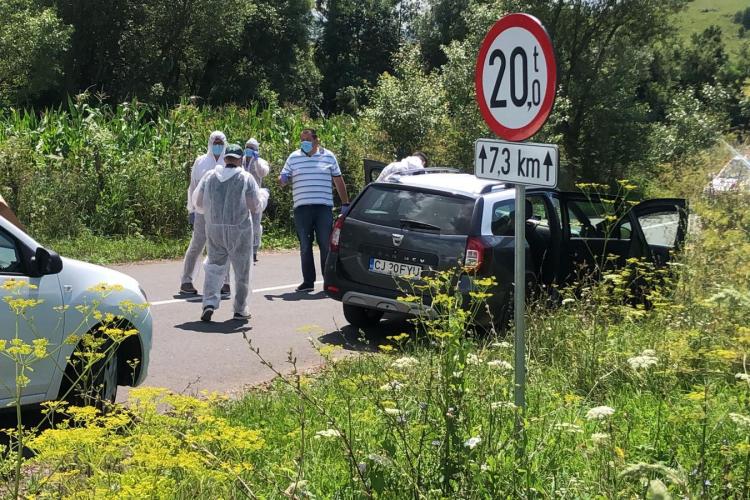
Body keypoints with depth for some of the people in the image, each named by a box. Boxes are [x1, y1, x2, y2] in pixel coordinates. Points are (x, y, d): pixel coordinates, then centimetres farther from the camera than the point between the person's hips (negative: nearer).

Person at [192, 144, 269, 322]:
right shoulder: (246, 178, -6)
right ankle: (240, 310, 17)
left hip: (214, 229, 3)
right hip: (239, 230, -2)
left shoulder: (209, 176, 3)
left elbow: (198, 203, 6)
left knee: (214, 267, 12)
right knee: (241, 270, 11)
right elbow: (256, 207, -5)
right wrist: (264, 194, 14)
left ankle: (209, 303, -7)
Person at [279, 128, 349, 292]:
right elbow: (282, 180, 11)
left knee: (326, 245, 0)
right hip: (302, 209, 1)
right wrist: (283, 180, -14)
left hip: (324, 207, -1)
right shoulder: (293, 157, 9)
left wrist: (345, 204, 10)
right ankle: (308, 281, 10)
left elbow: (338, 180, 12)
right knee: (305, 247, 4)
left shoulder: (328, 156, 8)